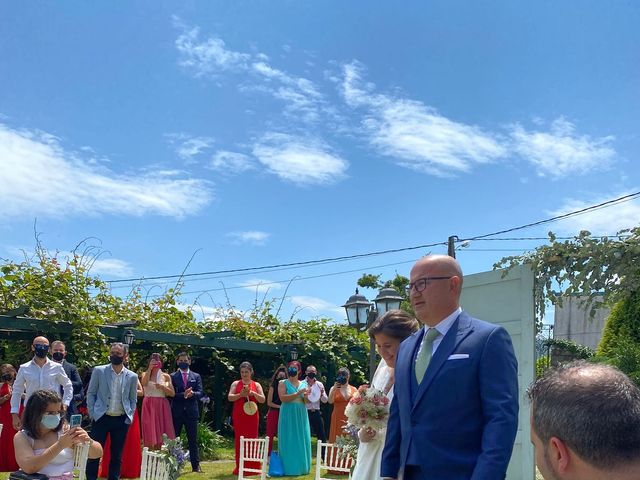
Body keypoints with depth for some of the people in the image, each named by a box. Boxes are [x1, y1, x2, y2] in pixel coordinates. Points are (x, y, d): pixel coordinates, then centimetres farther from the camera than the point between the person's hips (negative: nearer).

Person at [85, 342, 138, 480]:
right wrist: (92, 413, -5)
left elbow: (133, 399, 10)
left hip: (121, 420, 1)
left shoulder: (132, 376, 4)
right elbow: (90, 393, 3)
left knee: (117, 455, 8)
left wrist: (129, 417, 2)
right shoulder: (99, 371, 0)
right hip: (101, 418, -1)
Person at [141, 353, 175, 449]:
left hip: (162, 407, 1)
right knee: (150, 433, -4)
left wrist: (162, 387, -12)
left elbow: (172, 394, 3)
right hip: (149, 406, -1)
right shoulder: (145, 374, 8)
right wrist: (150, 368, -18)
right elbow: (144, 383, -17)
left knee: (162, 434, -2)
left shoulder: (166, 376, 9)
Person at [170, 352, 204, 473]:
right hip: (176, 412, -1)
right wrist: (183, 395, -20)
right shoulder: (172, 376, 4)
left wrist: (192, 393, -22)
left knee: (193, 440, 5)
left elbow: (200, 393, -1)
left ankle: (195, 465, 9)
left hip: (191, 412, 1)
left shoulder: (196, 376, 10)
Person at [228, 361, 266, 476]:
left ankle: (253, 467, 7)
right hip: (238, 416, 0)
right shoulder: (236, 384, 7)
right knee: (239, 440, -1)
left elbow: (263, 399, 0)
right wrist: (240, 394, -20)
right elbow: (229, 397, -4)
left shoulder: (256, 385, 8)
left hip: (252, 416, 1)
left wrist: (253, 393, -16)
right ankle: (240, 467, 4)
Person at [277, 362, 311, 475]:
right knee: (288, 441, -3)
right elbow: (283, 398, -16)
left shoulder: (303, 384, 11)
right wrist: (298, 393, -20)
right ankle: (289, 468, 1)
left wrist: (306, 396, -15)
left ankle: (301, 467, 11)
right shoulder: (283, 383, 0)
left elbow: (307, 401, 7)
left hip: (301, 415, 4)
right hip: (288, 415, -4)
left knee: (301, 440, 3)